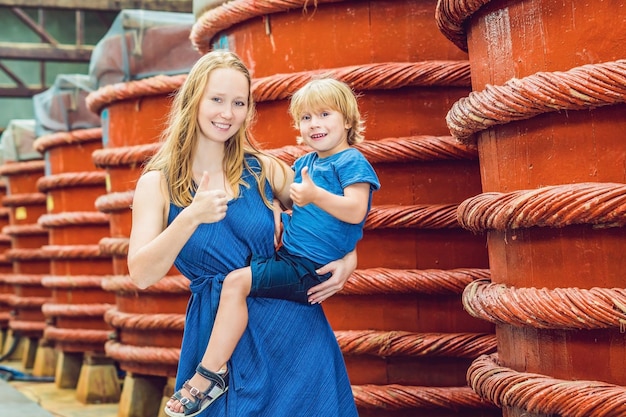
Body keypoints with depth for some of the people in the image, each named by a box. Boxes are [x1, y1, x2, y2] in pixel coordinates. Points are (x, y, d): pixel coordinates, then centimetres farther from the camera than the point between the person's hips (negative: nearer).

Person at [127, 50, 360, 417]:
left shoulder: (263, 170, 1)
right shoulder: (158, 184, -3)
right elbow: (142, 275, -13)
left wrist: (348, 257, -6)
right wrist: (191, 217, -26)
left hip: (291, 328, 2)